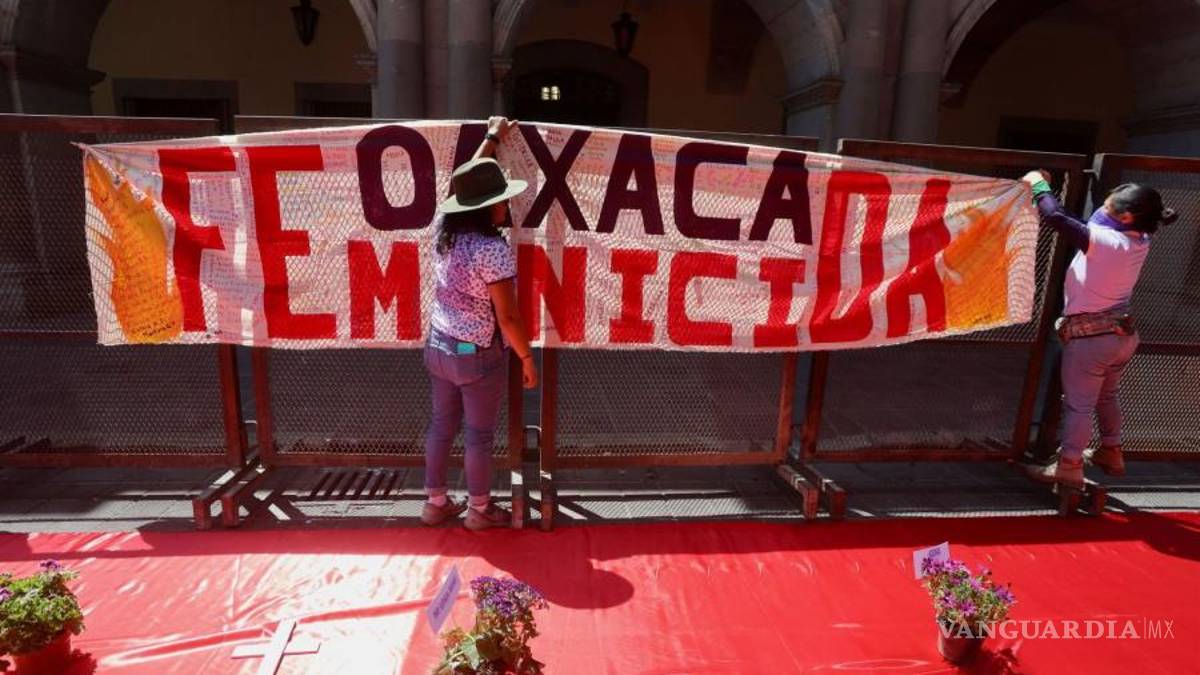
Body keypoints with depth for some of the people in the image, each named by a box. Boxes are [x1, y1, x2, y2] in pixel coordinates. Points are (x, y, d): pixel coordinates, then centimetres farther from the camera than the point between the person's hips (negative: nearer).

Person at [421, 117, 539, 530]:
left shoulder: (444, 231, -3)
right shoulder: (492, 250, -24)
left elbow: (468, 183, 14)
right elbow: (508, 318, -21)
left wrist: (492, 138, 25)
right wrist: (527, 358, -7)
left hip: (439, 347, 7)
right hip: (480, 356, -7)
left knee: (442, 425, 18)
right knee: (480, 434, 10)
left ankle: (435, 503, 33)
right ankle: (479, 509, 27)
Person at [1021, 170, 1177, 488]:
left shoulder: (1106, 241, -25)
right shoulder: (1139, 243, -2)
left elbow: (1055, 217, -30)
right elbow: (1096, 221, 12)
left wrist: (1038, 184, -13)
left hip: (1090, 338, -8)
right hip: (1122, 333, 8)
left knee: (1078, 405, 4)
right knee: (1106, 397, 26)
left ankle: (1069, 467, 14)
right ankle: (1110, 453, 42)